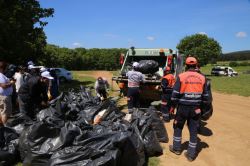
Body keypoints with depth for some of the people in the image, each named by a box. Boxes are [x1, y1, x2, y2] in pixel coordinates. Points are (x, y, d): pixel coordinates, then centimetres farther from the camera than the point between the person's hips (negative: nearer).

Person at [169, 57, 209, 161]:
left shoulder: (181, 76, -8)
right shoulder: (202, 78, 2)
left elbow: (175, 94, -9)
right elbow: (205, 95, 6)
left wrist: (173, 105, 4)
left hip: (183, 107, -2)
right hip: (196, 108, 3)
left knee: (178, 127, 18)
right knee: (193, 131, 12)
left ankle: (176, 148, 30)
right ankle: (191, 154, 21)